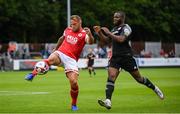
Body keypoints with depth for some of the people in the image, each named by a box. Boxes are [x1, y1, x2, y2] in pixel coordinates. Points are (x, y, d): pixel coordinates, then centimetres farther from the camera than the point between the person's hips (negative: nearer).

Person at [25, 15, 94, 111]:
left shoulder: (84, 34, -5)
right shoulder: (68, 30, 9)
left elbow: (90, 42, -28)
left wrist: (90, 35, -50)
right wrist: (55, 49, 36)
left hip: (71, 59, -2)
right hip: (60, 53, 2)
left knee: (74, 82, -12)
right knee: (51, 59, -36)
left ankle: (74, 105, 10)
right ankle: (33, 74, -32)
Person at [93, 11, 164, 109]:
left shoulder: (126, 28, -7)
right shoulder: (115, 29, 17)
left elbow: (121, 39, -23)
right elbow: (106, 41, 19)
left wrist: (108, 33, -20)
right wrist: (99, 33, 4)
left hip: (126, 57, -6)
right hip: (115, 57, 6)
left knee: (138, 78, 7)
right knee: (111, 76, -17)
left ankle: (155, 88, 32)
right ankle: (108, 101, -27)